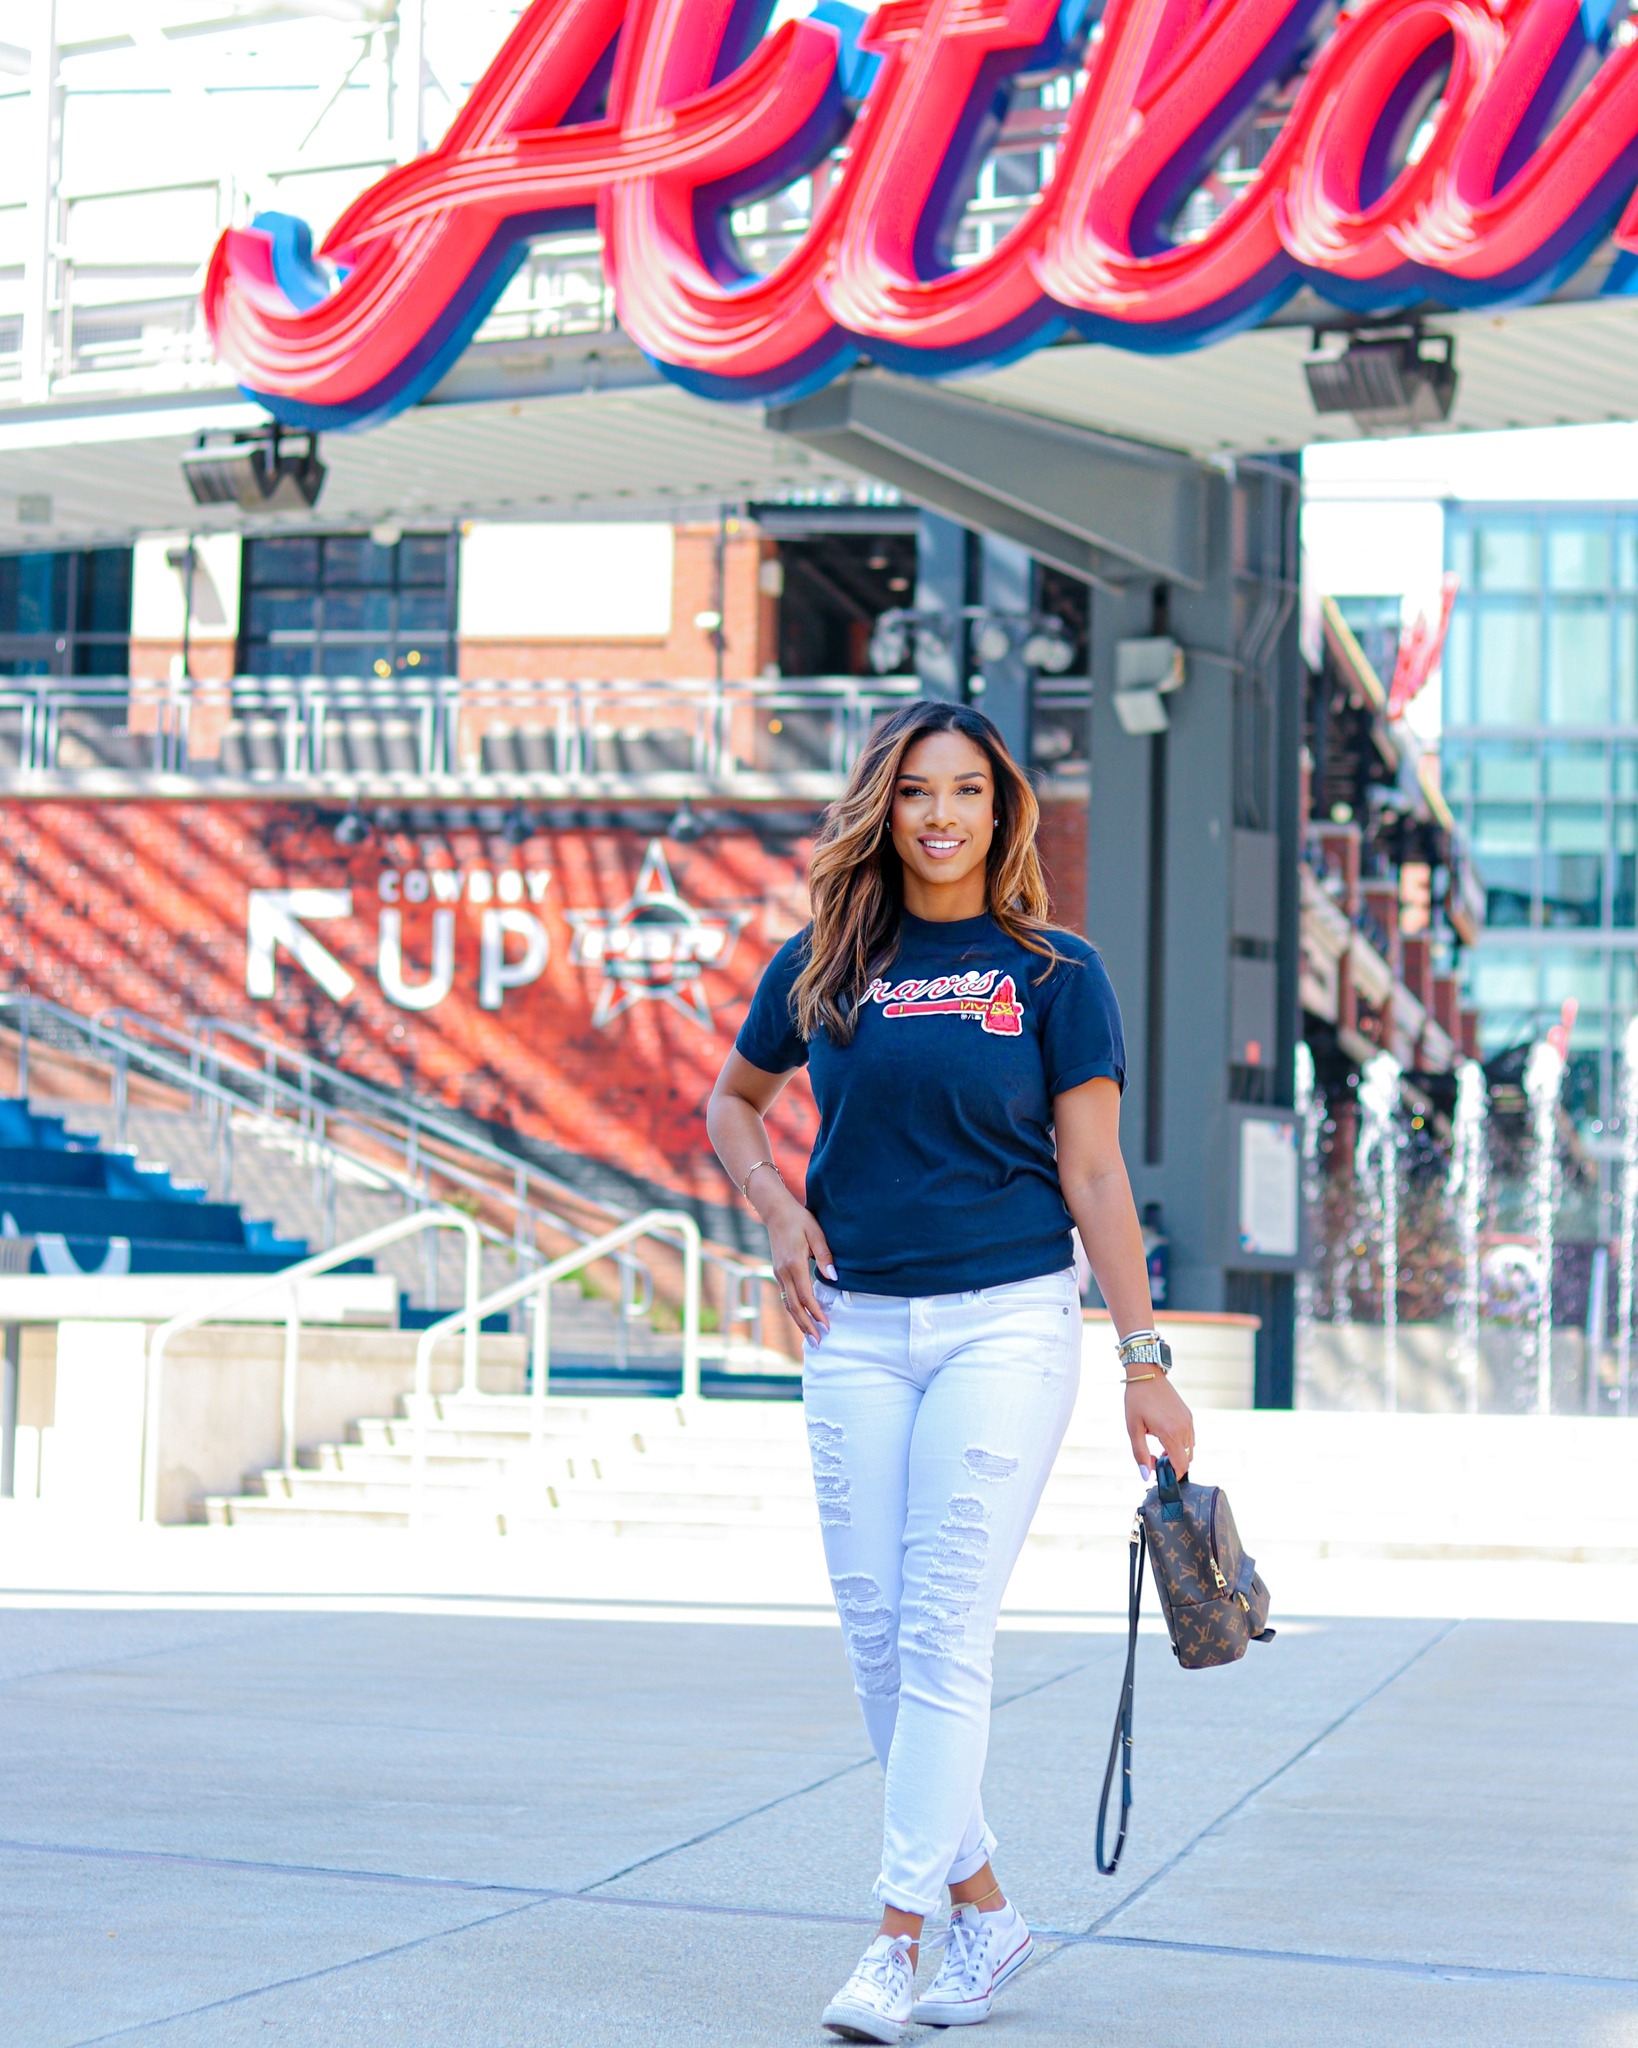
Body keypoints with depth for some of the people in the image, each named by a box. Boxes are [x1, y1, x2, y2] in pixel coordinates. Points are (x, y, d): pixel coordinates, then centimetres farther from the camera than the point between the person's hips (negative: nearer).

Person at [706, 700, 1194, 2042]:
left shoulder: (1054, 973, 1)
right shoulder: (821, 968, 8)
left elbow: (1095, 1177, 0)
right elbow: (733, 1102, 25)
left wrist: (1145, 1361, -3)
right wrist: (776, 1207, 5)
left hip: (1008, 1321, -3)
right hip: (856, 1328, 4)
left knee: (944, 1631, -10)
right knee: (878, 1635, 4)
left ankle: (901, 1940, -8)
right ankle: (983, 1905, 18)